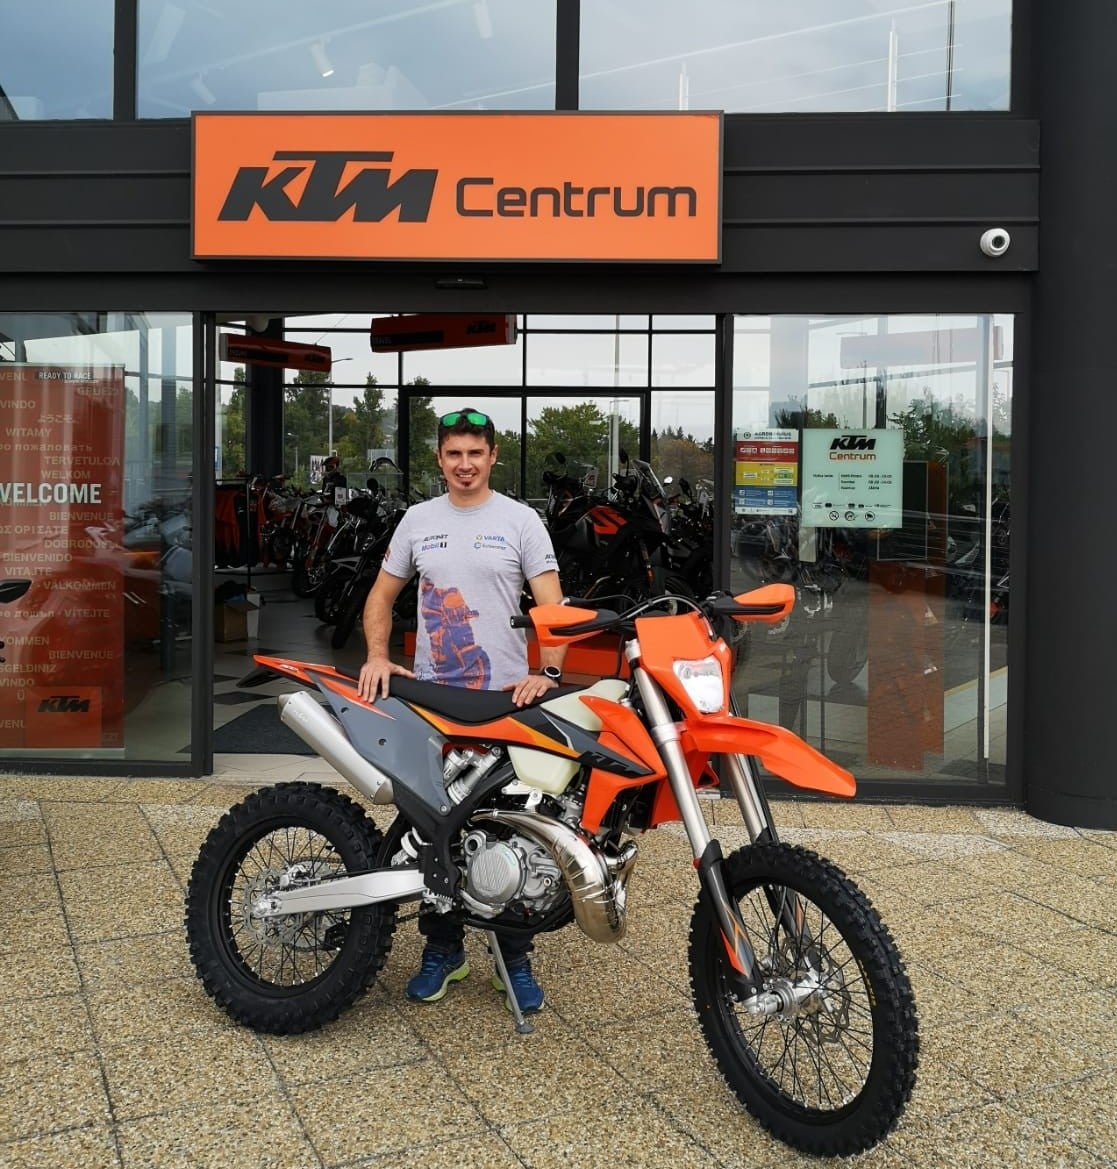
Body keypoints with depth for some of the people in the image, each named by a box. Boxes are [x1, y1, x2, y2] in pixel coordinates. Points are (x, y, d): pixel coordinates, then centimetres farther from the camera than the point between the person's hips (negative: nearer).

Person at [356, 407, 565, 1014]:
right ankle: (443, 948, 24)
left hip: (508, 698, -3)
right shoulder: (418, 519, 10)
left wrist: (548, 674, -22)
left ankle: (515, 955, 16)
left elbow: (552, 605, -6)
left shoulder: (520, 520, 1)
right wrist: (377, 656, -3)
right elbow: (382, 594, 15)